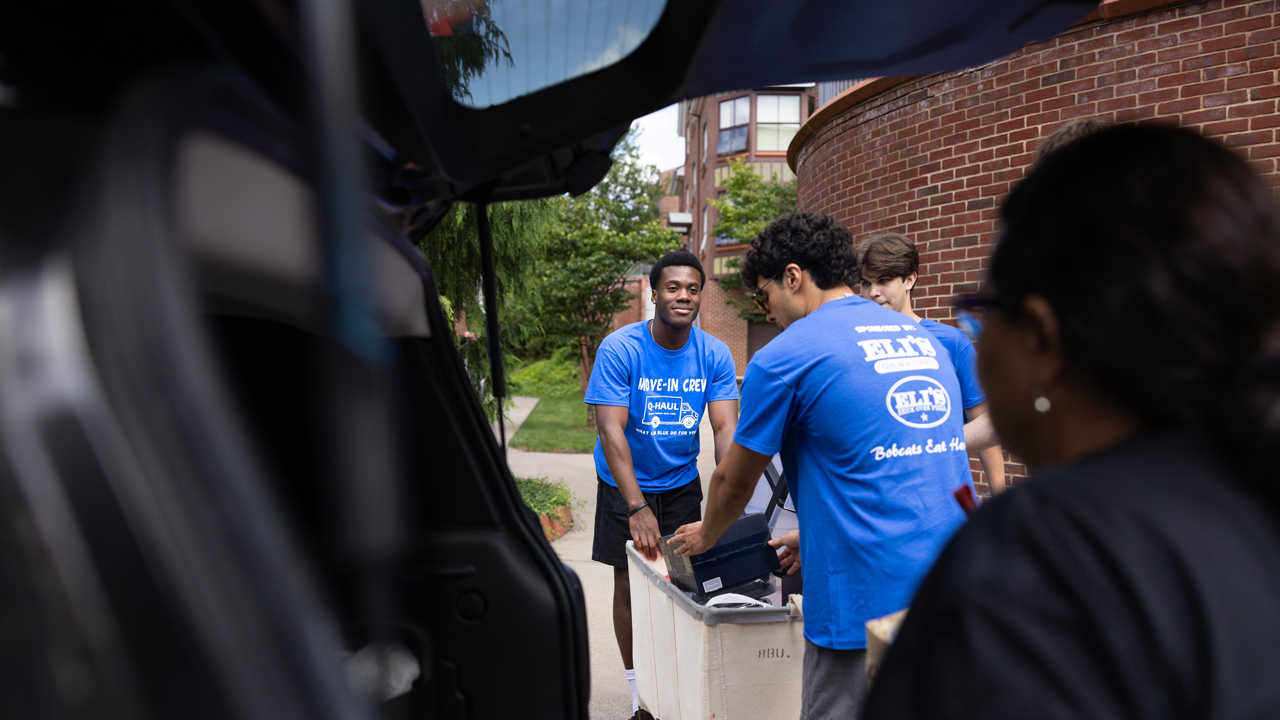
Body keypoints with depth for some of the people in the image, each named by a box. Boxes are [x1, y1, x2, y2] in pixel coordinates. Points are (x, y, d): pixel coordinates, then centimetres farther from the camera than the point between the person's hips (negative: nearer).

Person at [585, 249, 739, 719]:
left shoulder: (714, 355, -11)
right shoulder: (619, 349, -20)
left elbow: (725, 429, -17)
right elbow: (611, 429, -26)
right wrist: (637, 507, -35)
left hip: (682, 482, 2)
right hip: (625, 484, -2)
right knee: (629, 584, 4)